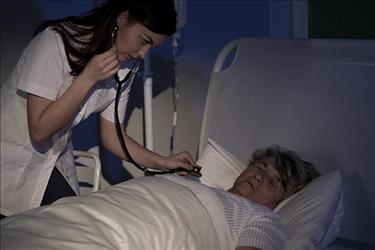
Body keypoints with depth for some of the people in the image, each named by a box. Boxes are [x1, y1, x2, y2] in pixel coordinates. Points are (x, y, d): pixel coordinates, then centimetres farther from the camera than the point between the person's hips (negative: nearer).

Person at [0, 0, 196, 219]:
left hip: (53, 159, 6)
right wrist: (87, 78, -27)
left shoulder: (126, 67, -4)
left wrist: (163, 162, -12)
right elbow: (40, 129, -24)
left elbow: (112, 136, 1)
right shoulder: (56, 40, -23)